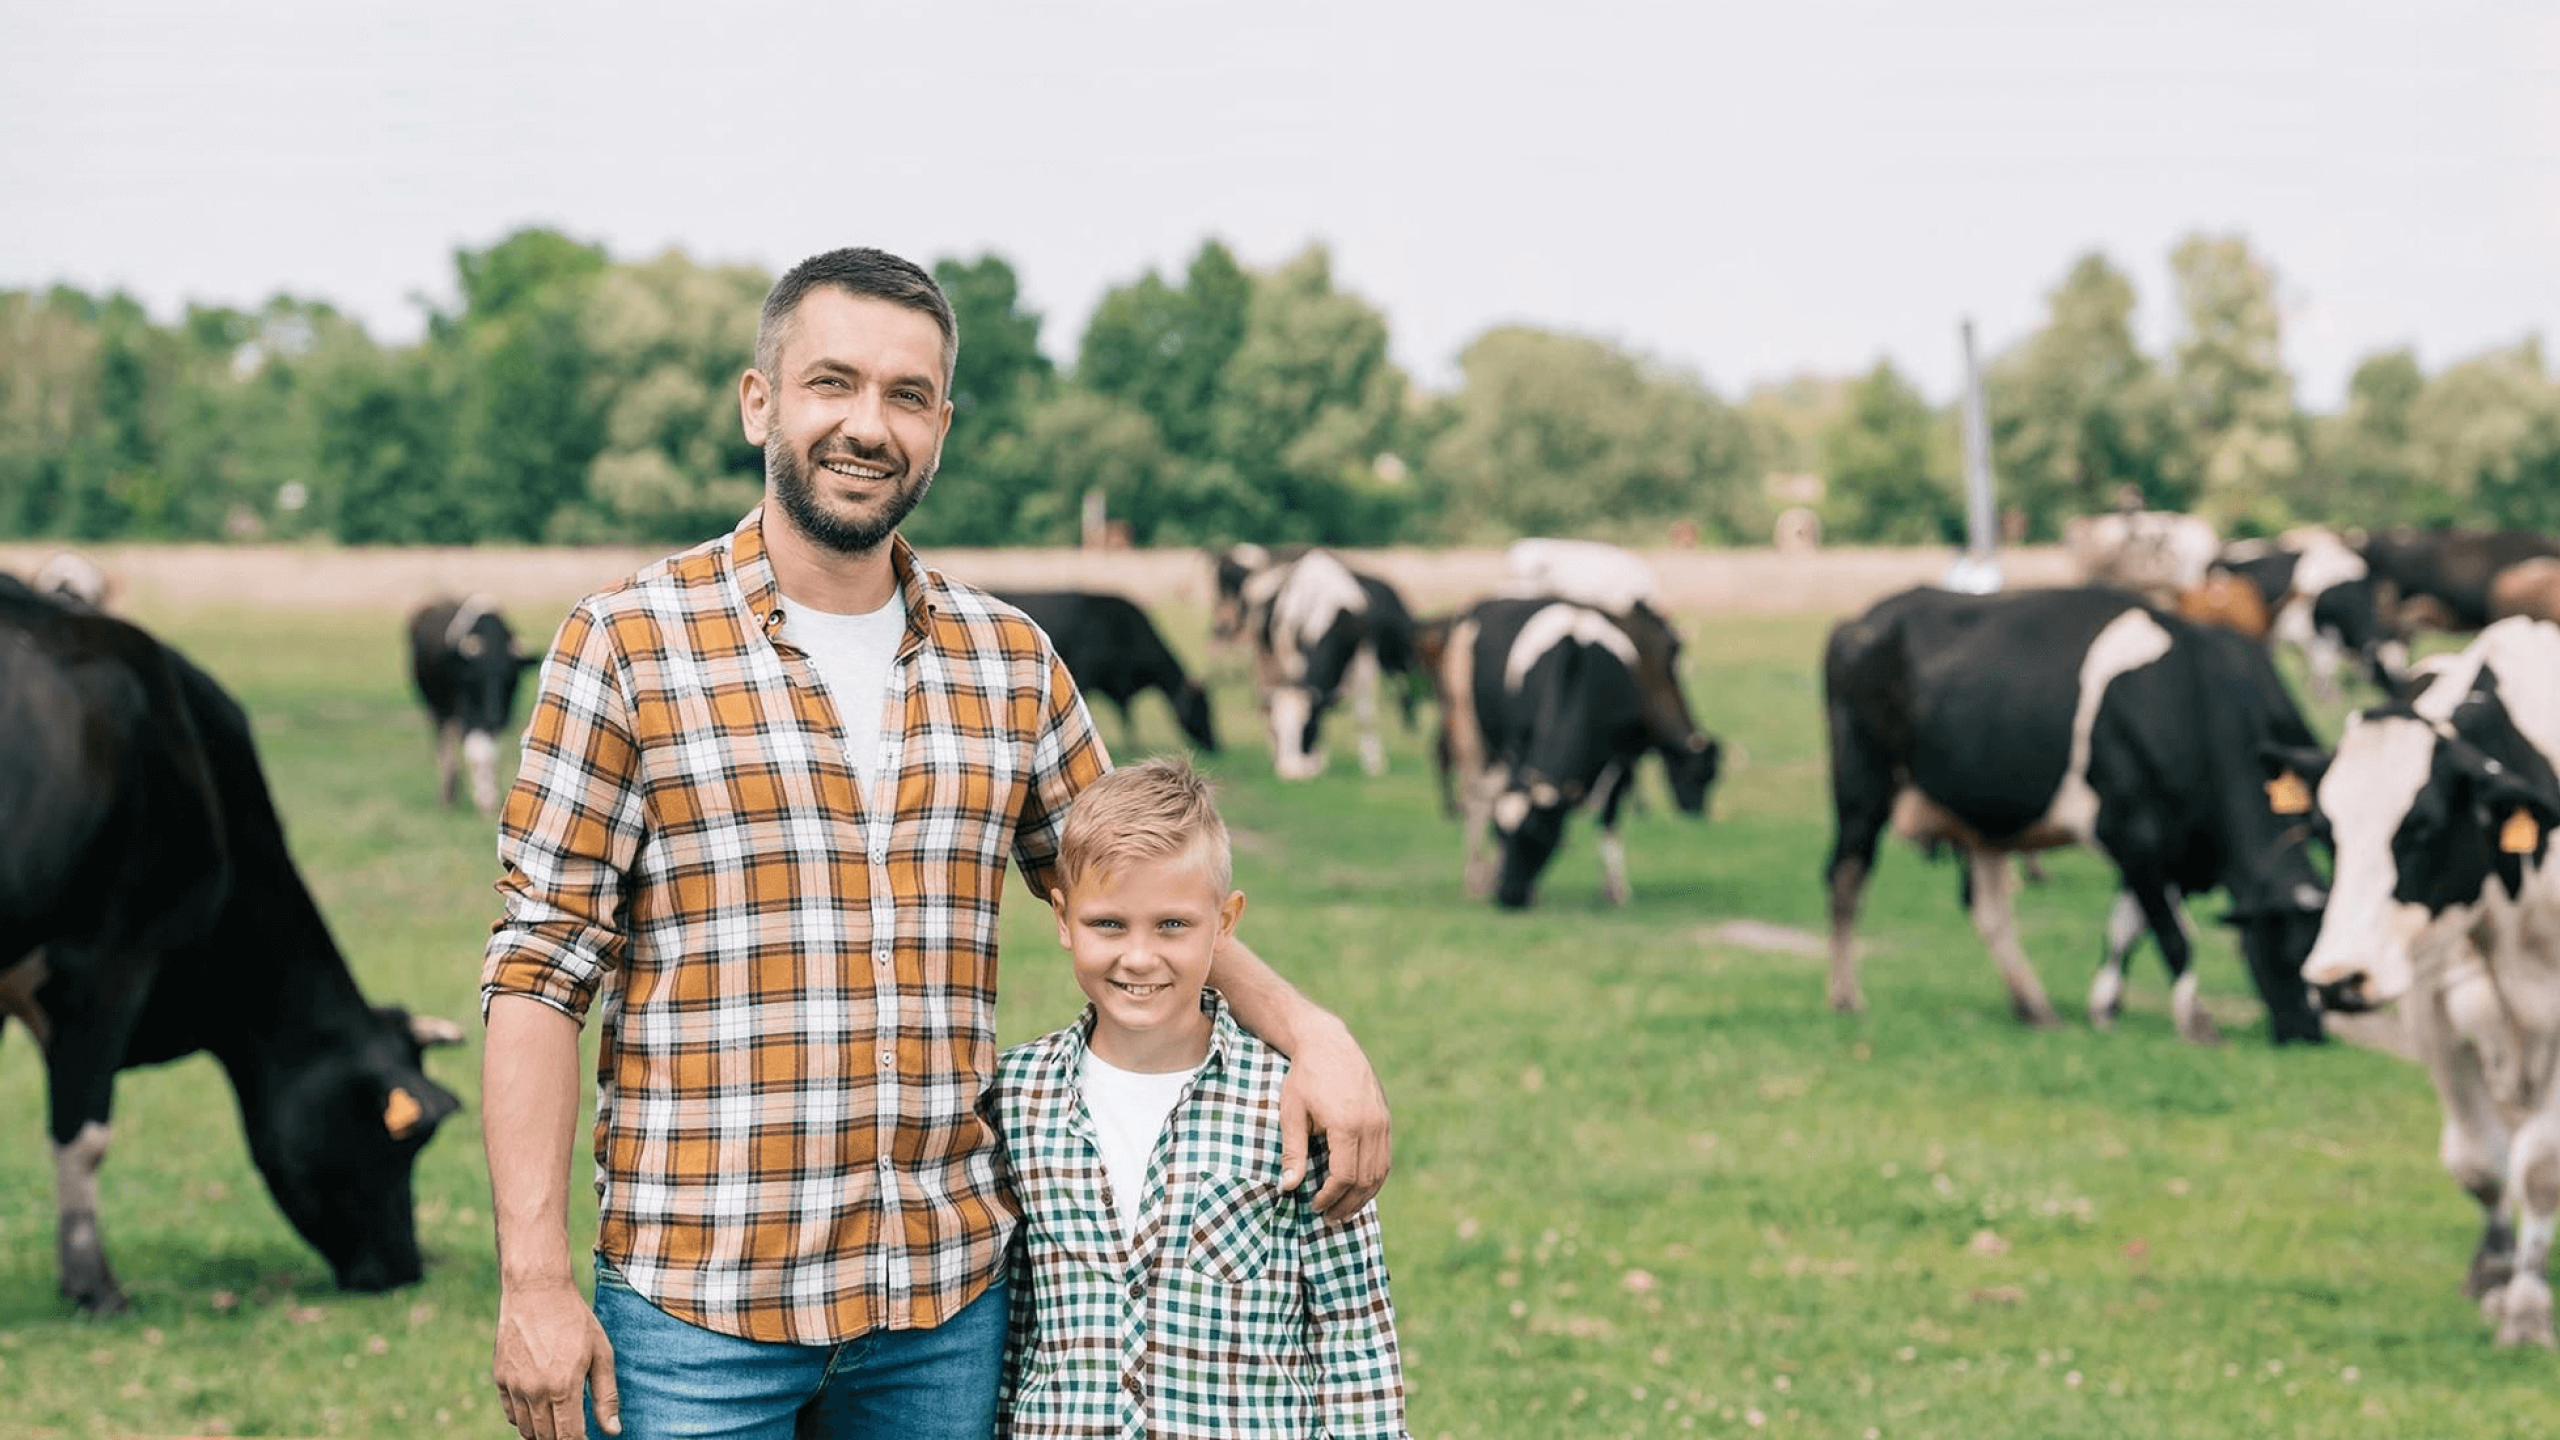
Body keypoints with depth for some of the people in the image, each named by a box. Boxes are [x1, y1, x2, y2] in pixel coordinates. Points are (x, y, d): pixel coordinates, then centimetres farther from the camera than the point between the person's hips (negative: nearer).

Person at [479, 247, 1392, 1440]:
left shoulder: (1010, 663, 10)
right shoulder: (627, 645, -2)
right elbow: (541, 968, -4)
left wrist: (1306, 1028, 3)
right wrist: (533, 1280, -10)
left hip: (945, 1306, 4)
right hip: (697, 1299, -4)